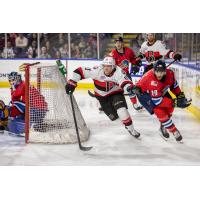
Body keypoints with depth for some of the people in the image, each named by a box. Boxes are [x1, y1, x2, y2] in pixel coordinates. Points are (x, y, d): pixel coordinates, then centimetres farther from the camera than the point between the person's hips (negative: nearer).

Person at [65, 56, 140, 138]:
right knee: (114, 116, -1)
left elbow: (125, 82, -40)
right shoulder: (97, 71, -25)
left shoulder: (118, 72, -27)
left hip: (115, 93, -1)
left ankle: (131, 129, -9)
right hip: (102, 96, 2)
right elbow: (80, 71, -23)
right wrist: (72, 83, -28)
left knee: (121, 109, -26)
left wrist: (130, 88, -62)